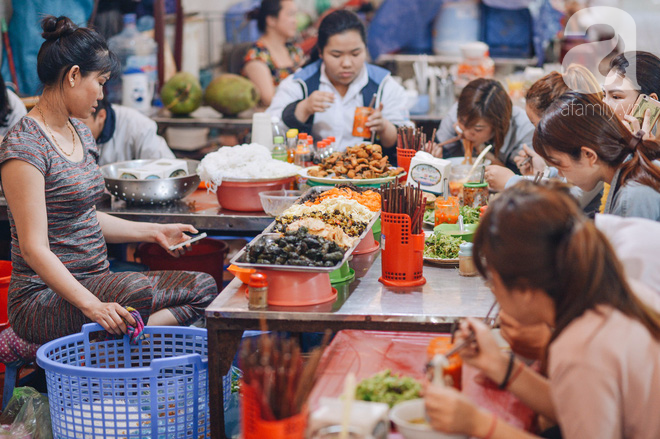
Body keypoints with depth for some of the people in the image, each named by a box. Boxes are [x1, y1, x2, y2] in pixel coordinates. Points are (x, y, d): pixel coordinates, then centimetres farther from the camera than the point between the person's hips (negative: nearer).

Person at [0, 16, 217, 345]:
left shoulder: (80, 133, 14)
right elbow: (34, 248, -22)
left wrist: (152, 231, 17)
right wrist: (92, 305, -32)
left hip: (93, 280, 10)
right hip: (43, 299, -10)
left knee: (202, 287, -8)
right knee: (137, 293, -36)